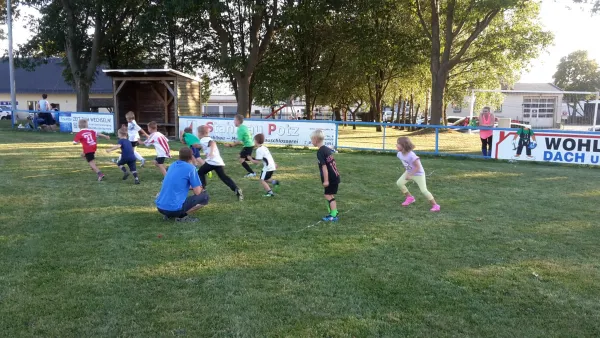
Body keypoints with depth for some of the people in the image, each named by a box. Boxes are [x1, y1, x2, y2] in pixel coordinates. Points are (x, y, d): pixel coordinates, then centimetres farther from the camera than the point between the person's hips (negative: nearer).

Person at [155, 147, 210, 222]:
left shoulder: (172, 165, 14)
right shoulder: (190, 168, -6)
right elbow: (197, 192, -5)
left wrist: (195, 187, 30)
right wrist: (200, 188, 19)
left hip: (160, 207, 7)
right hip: (174, 209, -7)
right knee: (204, 196, 4)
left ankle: (167, 214, 15)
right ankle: (182, 216, -4)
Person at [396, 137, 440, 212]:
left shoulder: (411, 155, -34)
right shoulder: (400, 154, -12)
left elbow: (418, 167, -28)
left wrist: (410, 175, -27)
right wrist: (408, 172, 6)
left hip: (418, 173, -7)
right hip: (409, 172, 7)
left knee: (424, 190, -11)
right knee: (399, 183, 0)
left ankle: (435, 205, 2)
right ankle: (410, 197, 20)